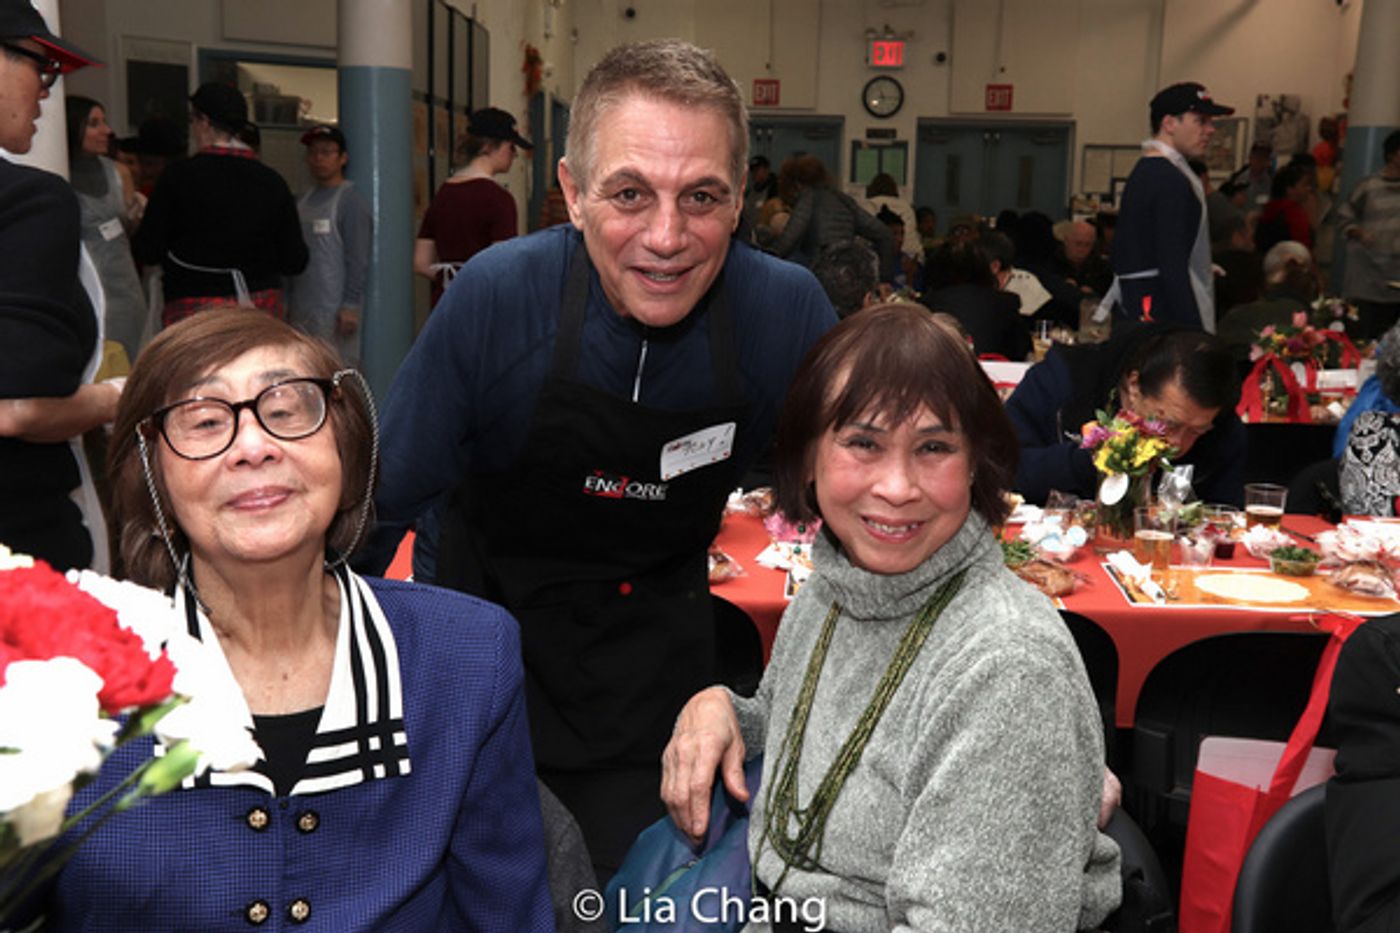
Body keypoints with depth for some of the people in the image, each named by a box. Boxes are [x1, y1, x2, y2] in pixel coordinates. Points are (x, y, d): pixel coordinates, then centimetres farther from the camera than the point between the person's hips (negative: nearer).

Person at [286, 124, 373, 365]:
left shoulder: (350, 199, -5)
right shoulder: (304, 201, 17)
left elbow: (358, 259, -11)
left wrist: (350, 306, -16)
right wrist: (288, 301, 15)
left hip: (334, 309, -7)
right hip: (301, 309, 7)